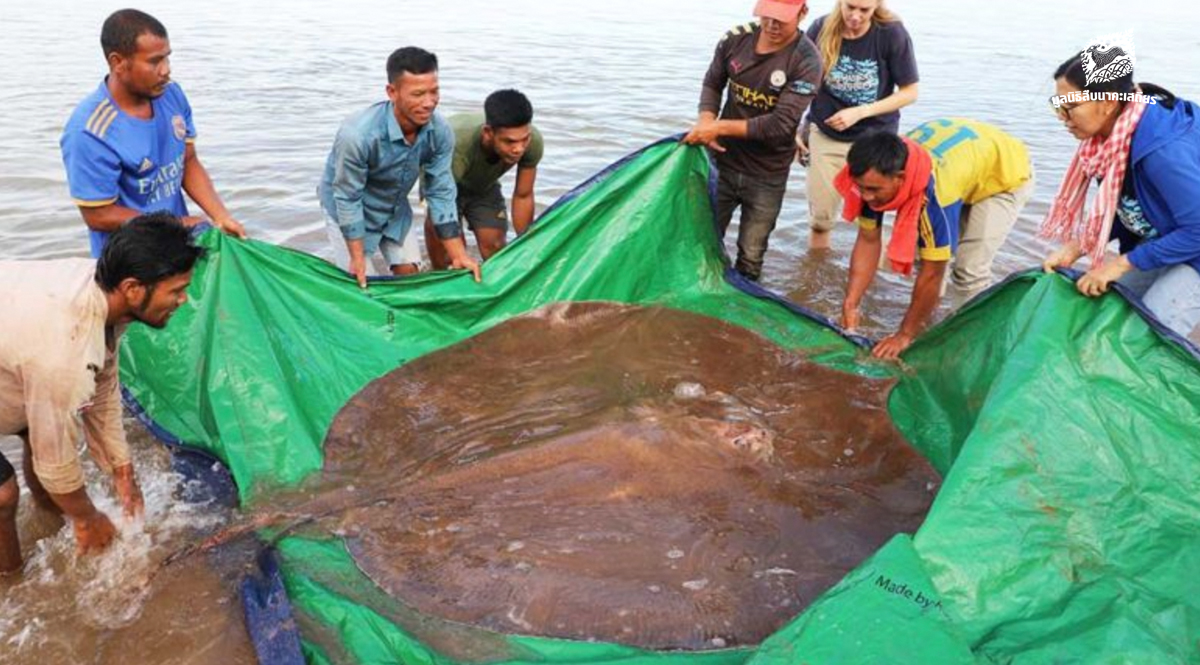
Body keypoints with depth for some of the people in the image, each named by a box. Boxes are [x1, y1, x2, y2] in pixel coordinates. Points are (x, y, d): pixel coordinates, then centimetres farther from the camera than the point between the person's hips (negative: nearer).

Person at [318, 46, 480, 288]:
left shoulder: (440, 131, -25)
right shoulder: (357, 134, -39)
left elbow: (441, 192, -15)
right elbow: (348, 199, -26)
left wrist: (458, 256, -15)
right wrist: (357, 259, -19)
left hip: (394, 208, 5)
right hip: (349, 209, -4)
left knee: (409, 274, 8)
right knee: (361, 284, -2)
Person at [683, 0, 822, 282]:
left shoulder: (806, 61, -18)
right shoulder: (736, 39, -6)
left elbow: (781, 123, -23)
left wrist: (720, 127, -23)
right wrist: (705, 121, -13)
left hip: (767, 176, -3)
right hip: (723, 162, 3)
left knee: (751, 255, 8)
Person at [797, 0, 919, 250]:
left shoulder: (892, 33, -16)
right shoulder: (820, 29, -12)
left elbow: (910, 92, -10)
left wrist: (860, 112, -18)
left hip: (875, 139, -1)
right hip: (826, 135, 1)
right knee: (820, 215, 9)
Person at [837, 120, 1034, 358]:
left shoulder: (934, 192, -44)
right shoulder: (878, 172, -27)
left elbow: (932, 274, -36)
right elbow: (868, 241, -18)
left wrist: (905, 335, -27)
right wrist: (850, 305, -23)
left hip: (1007, 175, -6)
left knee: (970, 268, -17)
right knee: (926, 251, -6)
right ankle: (925, 323, 11)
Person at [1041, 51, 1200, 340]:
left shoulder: (1164, 148, -36)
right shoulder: (1114, 131, -12)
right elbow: (1117, 207, 1)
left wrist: (1123, 263, -25)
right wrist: (1076, 246, -10)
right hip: (1156, 241, 8)